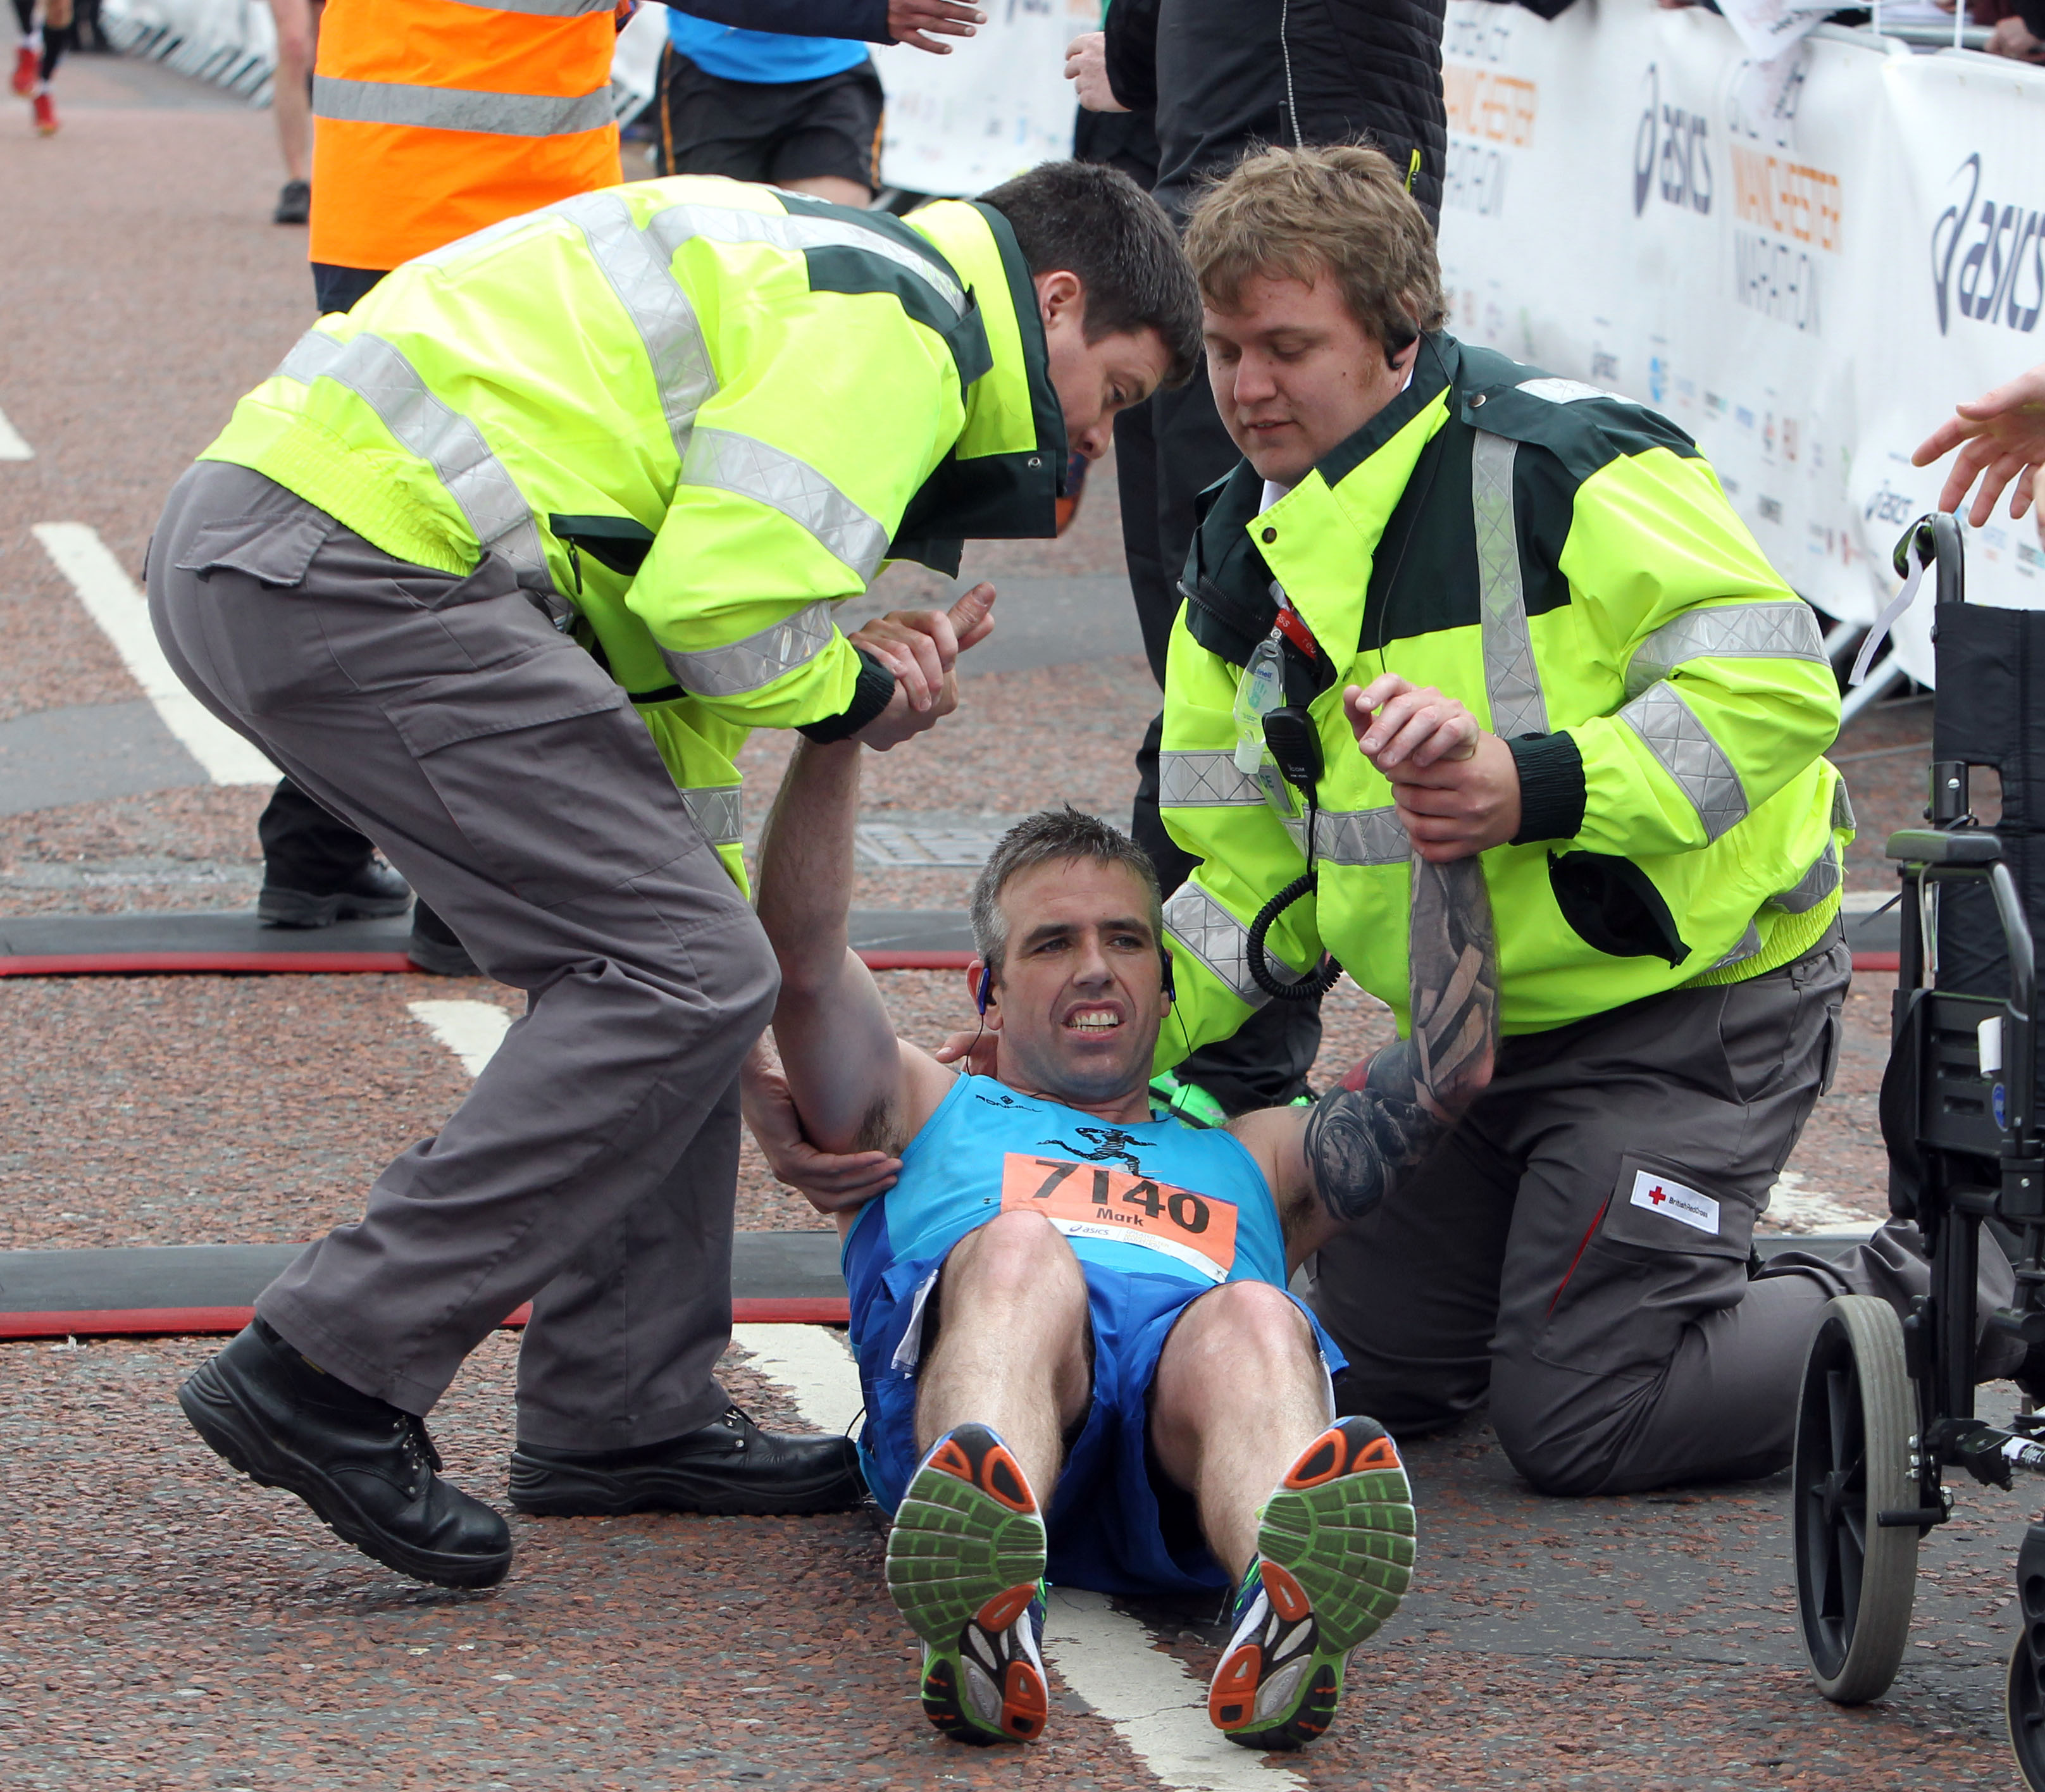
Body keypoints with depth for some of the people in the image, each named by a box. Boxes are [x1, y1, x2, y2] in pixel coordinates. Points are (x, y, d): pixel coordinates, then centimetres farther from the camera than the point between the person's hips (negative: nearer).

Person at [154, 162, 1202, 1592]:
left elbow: (656, 634, 34)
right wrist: (848, 693, 6)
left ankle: (625, 1412, 20)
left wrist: (707, 883, 38)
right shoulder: (902, 317, -2)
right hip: (359, 570, -11)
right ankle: (330, 1376, -11)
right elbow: (724, 592, -15)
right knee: (681, 976, -10)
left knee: (649, 952, 16)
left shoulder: (813, 278, 30)